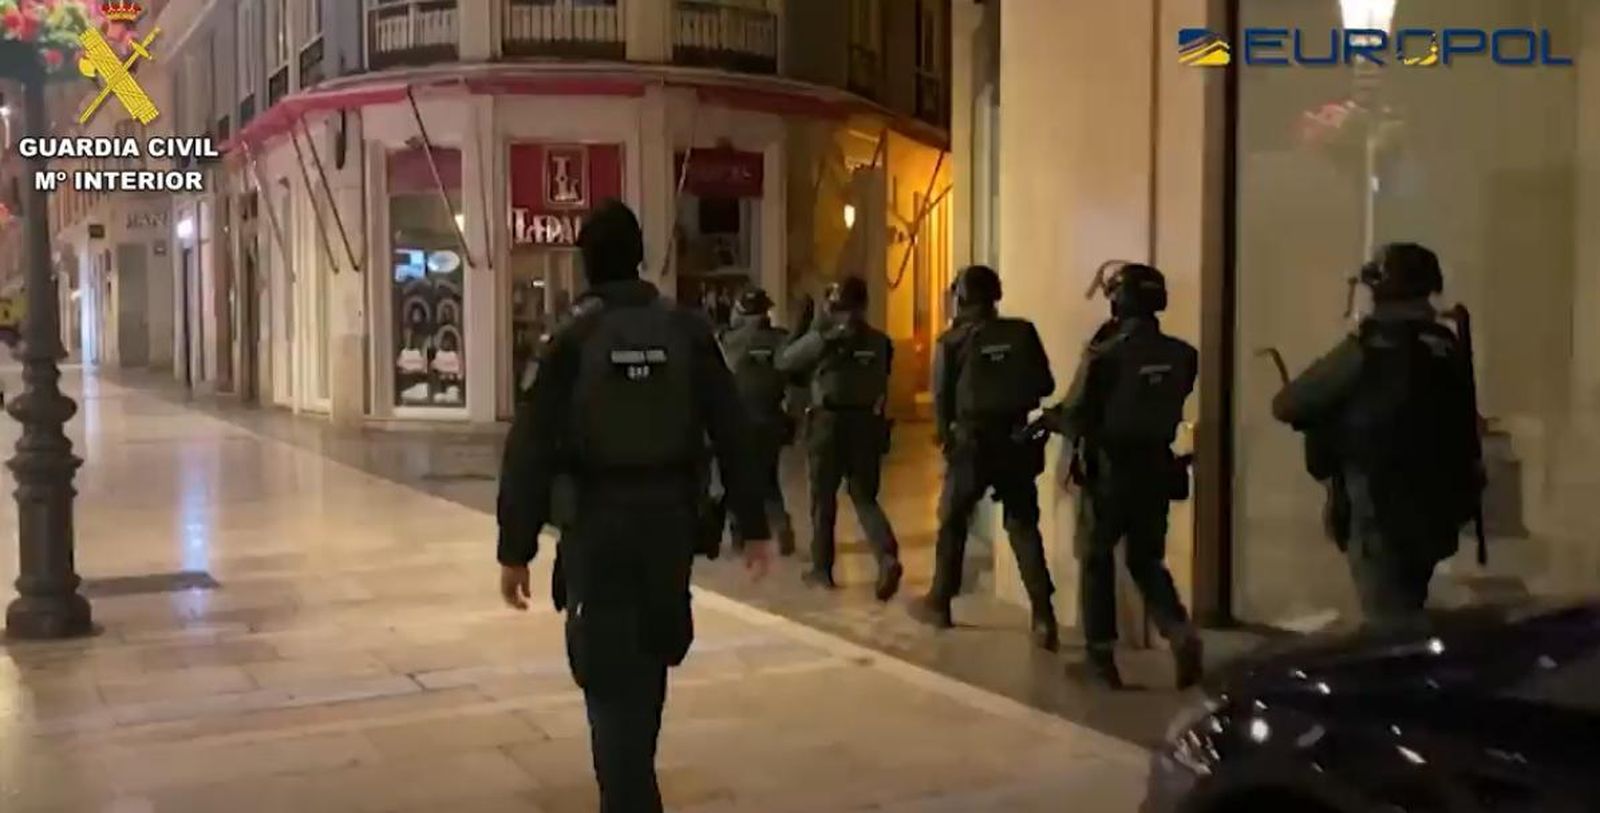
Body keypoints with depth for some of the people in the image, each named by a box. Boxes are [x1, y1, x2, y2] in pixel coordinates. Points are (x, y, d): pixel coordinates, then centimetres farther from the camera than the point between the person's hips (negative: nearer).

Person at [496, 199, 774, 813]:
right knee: (648, 656, 24)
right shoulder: (688, 332, -2)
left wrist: (516, 550, -5)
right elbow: (732, 434, -2)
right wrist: (753, 525, 5)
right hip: (669, 520, 4)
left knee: (612, 678, 1)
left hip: (599, 525, -4)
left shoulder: (572, 340, -8)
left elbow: (532, 451, -11)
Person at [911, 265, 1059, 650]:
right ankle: (1043, 615, -6)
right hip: (1016, 441, 2)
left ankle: (939, 603, 24)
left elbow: (941, 396, -2)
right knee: (1024, 526, 4)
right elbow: (1045, 387, 2)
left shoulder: (953, 340, -3)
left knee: (953, 521, 14)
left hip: (972, 441, -2)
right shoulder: (1023, 332, 1)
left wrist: (946, 437, 11)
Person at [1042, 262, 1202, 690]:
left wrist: (1051, 417, 9)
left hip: (1109, 471, -4)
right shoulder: (1182, 355, -1)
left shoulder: (1105, 355, -16)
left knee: (1096, 561, 12)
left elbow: (1076, 419, -14)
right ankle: (1182, 635, -3)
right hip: (1156, 470, 4)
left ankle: (1102, 656, 13)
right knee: (1146, 560, 18)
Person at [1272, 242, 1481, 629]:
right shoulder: (1447, 345, 5)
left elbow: (1286, 405, -12)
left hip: (1380, 512, -8)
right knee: (1408, 619, 22)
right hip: (1432, 510, 8)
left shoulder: (1370, 347, -17)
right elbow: (1463, 428, 17)